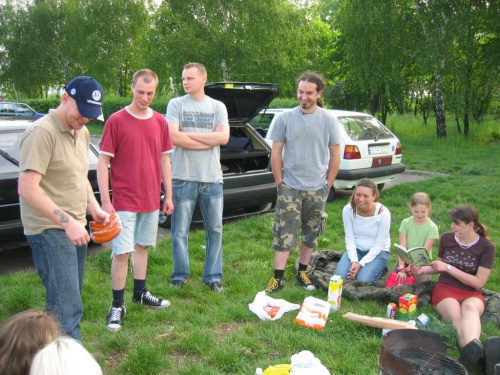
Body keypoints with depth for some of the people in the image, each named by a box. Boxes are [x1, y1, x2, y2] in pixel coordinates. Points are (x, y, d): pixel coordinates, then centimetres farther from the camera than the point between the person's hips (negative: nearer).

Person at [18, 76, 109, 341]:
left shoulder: (82, 133, 12)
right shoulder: (42, 132, -16)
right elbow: (27, 189, -22)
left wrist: (94, 209, 7)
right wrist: (67, 222, -24)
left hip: (75, 228, 9)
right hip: (50, 231, -9)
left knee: (70, 301, 15)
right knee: (67, 308, -11)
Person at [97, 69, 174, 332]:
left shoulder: (160, 122, 5)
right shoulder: (116, 120, -10)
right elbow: (102, 161, -9)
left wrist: (168, 195, 9)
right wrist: (105, 201, -13)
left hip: (151, 200, 5)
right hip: (124, 200, -5)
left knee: (142, 247, 18)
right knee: (121, 253, -2)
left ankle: (140, 293, 33)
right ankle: (117, 306, 11)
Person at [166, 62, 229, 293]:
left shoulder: (218, 107, 9)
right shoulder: (176, 104, 3)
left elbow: (224, 137, -6)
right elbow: (174, 138, -11)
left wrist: (189, 134, -8)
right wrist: (210, 141, -7)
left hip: (212, 178, 2)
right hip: (183, 178, -2)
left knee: (215, 230, 7)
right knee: (180, 232, 4)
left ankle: (212, 276, 20)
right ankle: (180, 275, 20)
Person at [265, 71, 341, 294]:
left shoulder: (329, 120, -1)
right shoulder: (285, 118, -3)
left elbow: (335, 156, 4)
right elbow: (276, 153, 1)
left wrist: (328, 184, 0)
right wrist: (279, 182, -2)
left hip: (317, 189, 2)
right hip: (289, 187, -1)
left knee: (311, 234, 11)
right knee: (284, 233, -2)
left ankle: (302, 272, 27)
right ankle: (278, 278, 5)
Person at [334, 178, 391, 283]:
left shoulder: (383, 213, -21)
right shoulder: (348, 210, -14)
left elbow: (379, 244, -16)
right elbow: (349, 238, -8)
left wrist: (361, 264, -23)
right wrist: (354, 261, -21)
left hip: (378, 251, -2)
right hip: (355, 249, 3)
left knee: (363, 280, -24)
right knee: (340, 277, -19)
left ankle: (379, 269, 8)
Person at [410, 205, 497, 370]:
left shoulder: (487, 247, -2)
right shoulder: (446, 238, 6)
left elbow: (479, 282, -6)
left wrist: (449, 268, -12)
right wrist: (422, 269, 2)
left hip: (471, 293, -1)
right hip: (445, 289, 2)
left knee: (470, 307, -41)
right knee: (457, 317, -35)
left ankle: (472, 348, -69)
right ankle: (474, 354, -61)